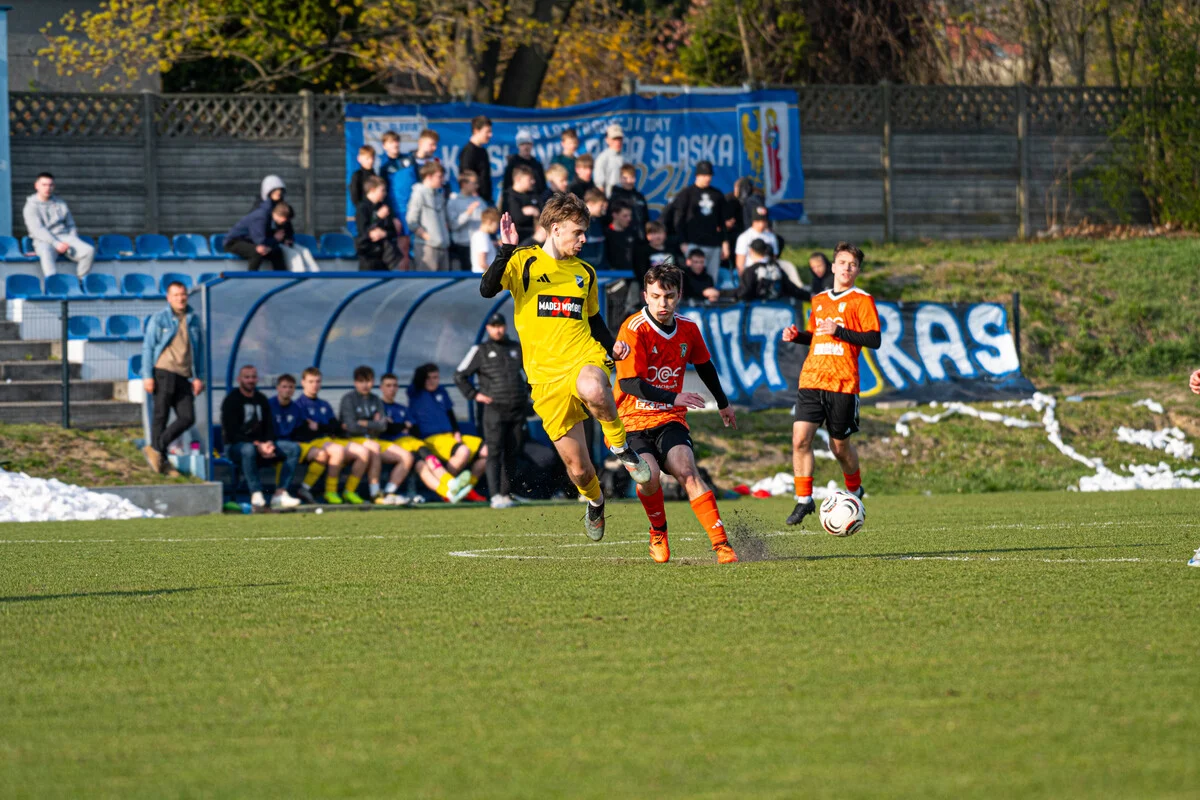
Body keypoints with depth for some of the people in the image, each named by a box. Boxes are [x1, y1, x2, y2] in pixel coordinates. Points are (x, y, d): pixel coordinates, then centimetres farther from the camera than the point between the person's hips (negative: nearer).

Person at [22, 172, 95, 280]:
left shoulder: (60, 203, 21)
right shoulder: (31, 206, 4)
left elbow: (71, 224, 23)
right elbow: (37, 230, -9)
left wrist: (73, 241, 1)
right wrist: (56, 243, -22)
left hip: (65, 237, 5)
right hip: (44, 241, -5)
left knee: (89, 251, -22)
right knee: (47, 254, -42)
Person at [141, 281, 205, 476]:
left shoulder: (193, 320, 14)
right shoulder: (159, 319, 1)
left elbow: (199, 350, 18)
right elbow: (147, 347, 0)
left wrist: (198, 377, 11)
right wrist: (147, 376, -7)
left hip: (183, 376, 5)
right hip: (164, 372, -5)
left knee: (187, 417, -4)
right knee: (161, 415, -2)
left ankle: (156, 448, 6)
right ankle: (161, 459, 4)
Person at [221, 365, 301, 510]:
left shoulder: (261, 399, 14)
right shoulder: (231, 401, -7)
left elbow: (269, 427, 13)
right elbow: (231, 434, -15)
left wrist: (269, 443, -11)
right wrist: (257, 445, -23)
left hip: (261, 444, 7)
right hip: (235, 446, -7)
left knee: (294, 448, -10)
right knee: (248, 450, -42)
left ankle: (280, 494, -21)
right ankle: (256, 495, -40)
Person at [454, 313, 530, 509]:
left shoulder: (517, 349, 15)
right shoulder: (480, 351, 5)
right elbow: (460, 376, 8)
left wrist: (527, 391, 18)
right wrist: (474, 395, 0)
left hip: (517, 410, 4)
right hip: (494, 409, -4)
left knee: (512, 454, 4)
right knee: (494, 452, -14)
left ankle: (506, 494, 10)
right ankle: (495, 495, -21)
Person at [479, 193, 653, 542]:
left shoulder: (585, 272, 17)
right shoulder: (524, 262, 4)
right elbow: (487, 289, -13)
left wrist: (613, 346, 9)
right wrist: (507, 250, -24)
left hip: (585, 359, 1)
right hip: (546, 375, -1)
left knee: (593, 389, -41)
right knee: (578, 469, -2)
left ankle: (620, 446, -14)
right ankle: (595, 502, 34)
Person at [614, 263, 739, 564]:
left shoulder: (688, 329, 3)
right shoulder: (634, 329, -15)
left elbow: (705, 366, 23)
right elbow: (629, 383, -21)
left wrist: (723, 404, 35)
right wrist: (674, 398, -30)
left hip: (670, 418, 3)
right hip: (633, 419, -3)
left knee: (687, 473, -21)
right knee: (649, 476, -26)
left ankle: (721, 544, -24)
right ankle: (658, 532, 3)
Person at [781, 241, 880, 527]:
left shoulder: (861, 300, 0)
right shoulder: (819, 301, 17)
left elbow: (874, 340, -8)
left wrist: (840, 331, -17)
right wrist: (798, 335, 10)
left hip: (843, 383, -4)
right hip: (811, 379, 4)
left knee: (840, 446, 4)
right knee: (800, 438, -11)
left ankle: (854, 490, 31)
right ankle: (804, 500, -4)